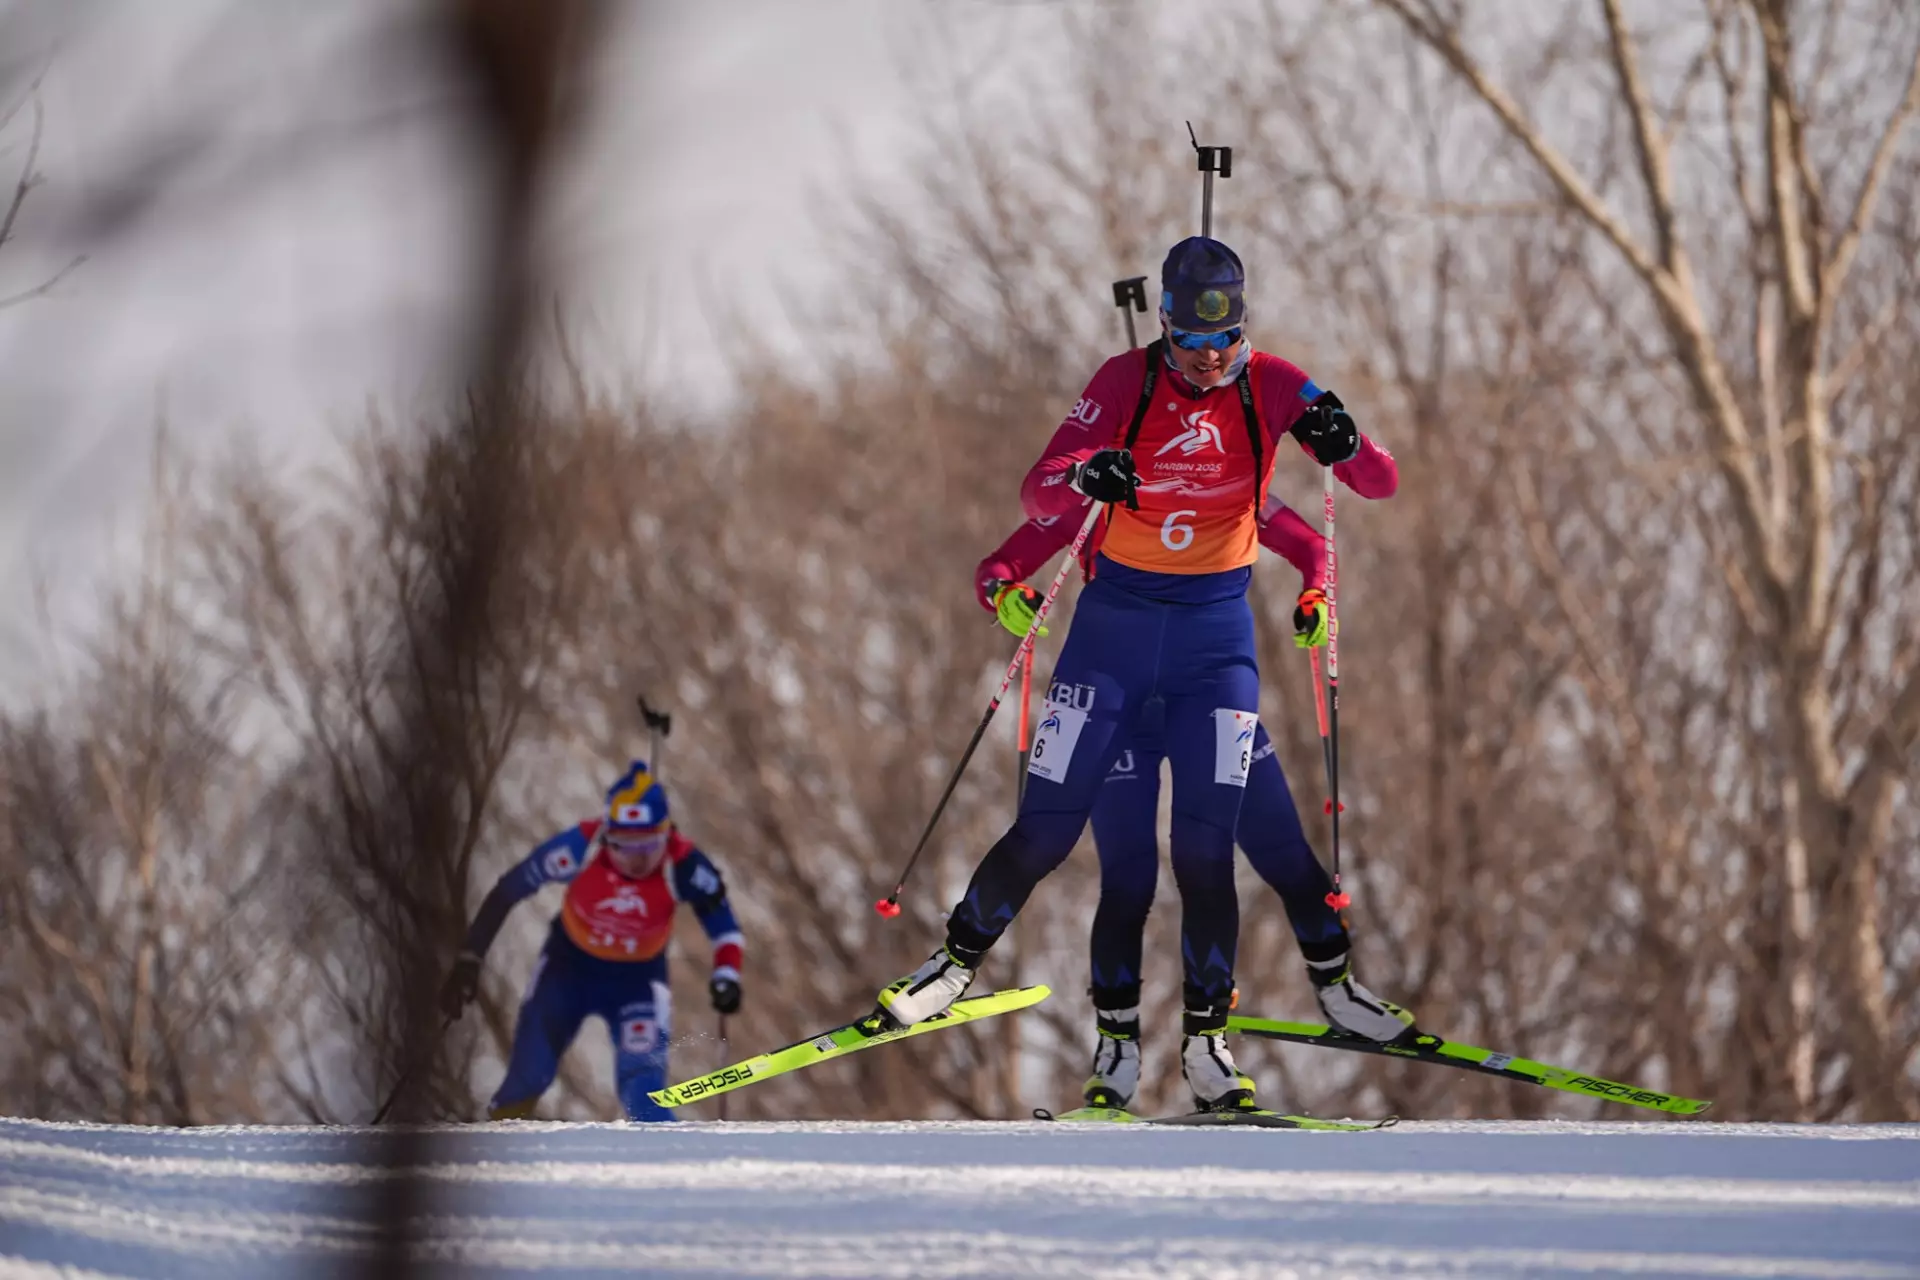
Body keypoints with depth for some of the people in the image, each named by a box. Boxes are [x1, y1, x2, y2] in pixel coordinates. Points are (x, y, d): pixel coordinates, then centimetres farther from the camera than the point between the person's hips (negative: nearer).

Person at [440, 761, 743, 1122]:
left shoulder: (683, 866, -30)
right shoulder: (583, 847, -32)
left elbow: (723, 926, -15)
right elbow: (508, 890, -18)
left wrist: (726, 978, -35)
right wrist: (468, 961, -16)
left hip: (637, 981, -1)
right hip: (569, 968, 1)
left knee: (642, 1089, -23)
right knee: (527, 1079, 3)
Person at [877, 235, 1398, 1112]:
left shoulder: (1270, 385, -8)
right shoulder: (1127, 382, -11)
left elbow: (1380, 483, -10)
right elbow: (1037, 493, -18)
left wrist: (1341, 445, -34)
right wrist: (1085, 478, -42)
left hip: (1216, 632, 0)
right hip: (1115, 625, 0)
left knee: (1205, 844, -7)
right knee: (1046, 831, 1)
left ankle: (1206, 1037, 2)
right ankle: (960, 957, 25)